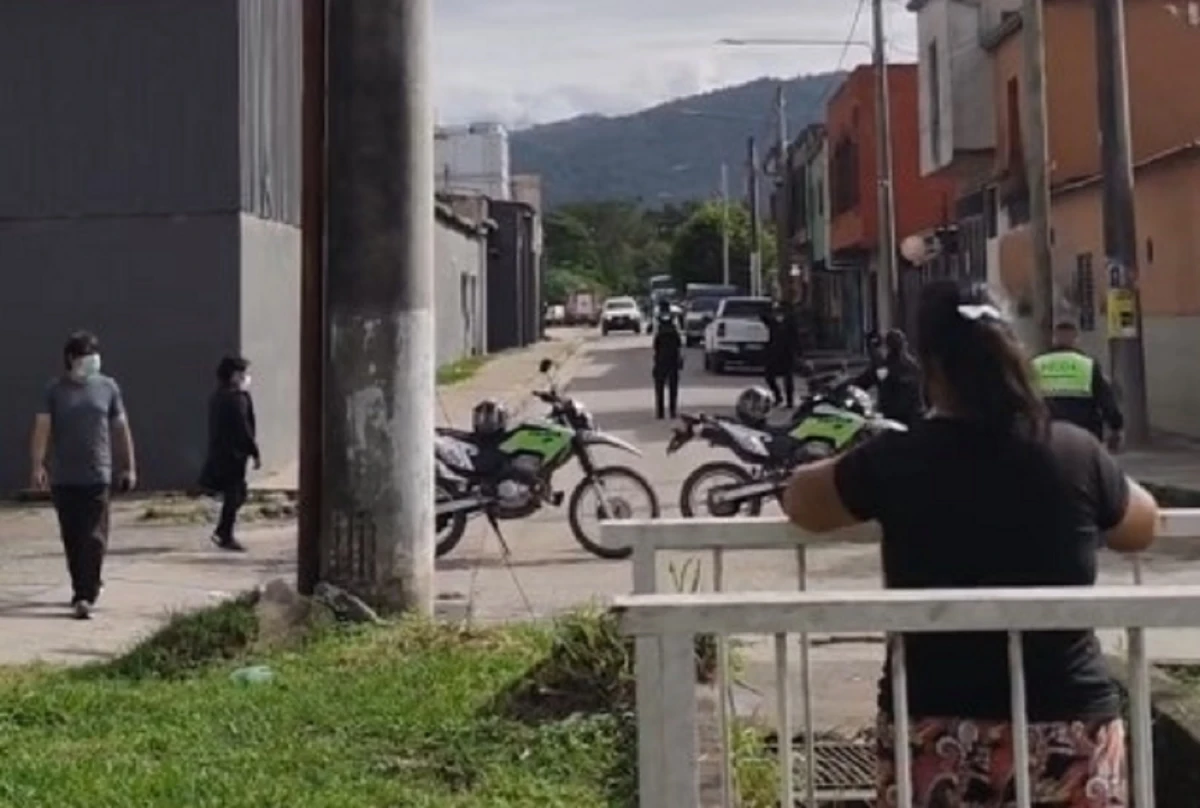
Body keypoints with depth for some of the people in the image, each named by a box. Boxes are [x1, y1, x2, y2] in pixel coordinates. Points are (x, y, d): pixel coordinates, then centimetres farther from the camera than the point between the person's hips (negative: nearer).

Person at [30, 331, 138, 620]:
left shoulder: (108, 387, 5)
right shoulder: (55, 389, 3)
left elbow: (122, 428, 10)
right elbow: (42, 428, -4)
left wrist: (129, 466, 9)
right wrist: (38, 464, -16)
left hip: (97, 476, -1)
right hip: (63, 477, 1)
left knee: (93, 538, -8)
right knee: (71, 539, 10)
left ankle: (86, 596, -9)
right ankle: (83, 587, 26)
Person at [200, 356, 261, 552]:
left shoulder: (218, 396, 13)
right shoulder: (237, 399, -16)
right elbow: (244, 429, -20)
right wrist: (255, 453, -15)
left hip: (219, 453, 10)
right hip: (233, 454, -10)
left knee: (237, 492, 18)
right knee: (233, 495, -2)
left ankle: (222, 532, 20)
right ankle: (226, 537, 3)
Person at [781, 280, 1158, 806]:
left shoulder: (896, 461, -7)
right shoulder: (1077, 454, -4)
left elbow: (798, 501, 11)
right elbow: (1142, 529, 16)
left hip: (937, 734, -1)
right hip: (1071, 730, 1)